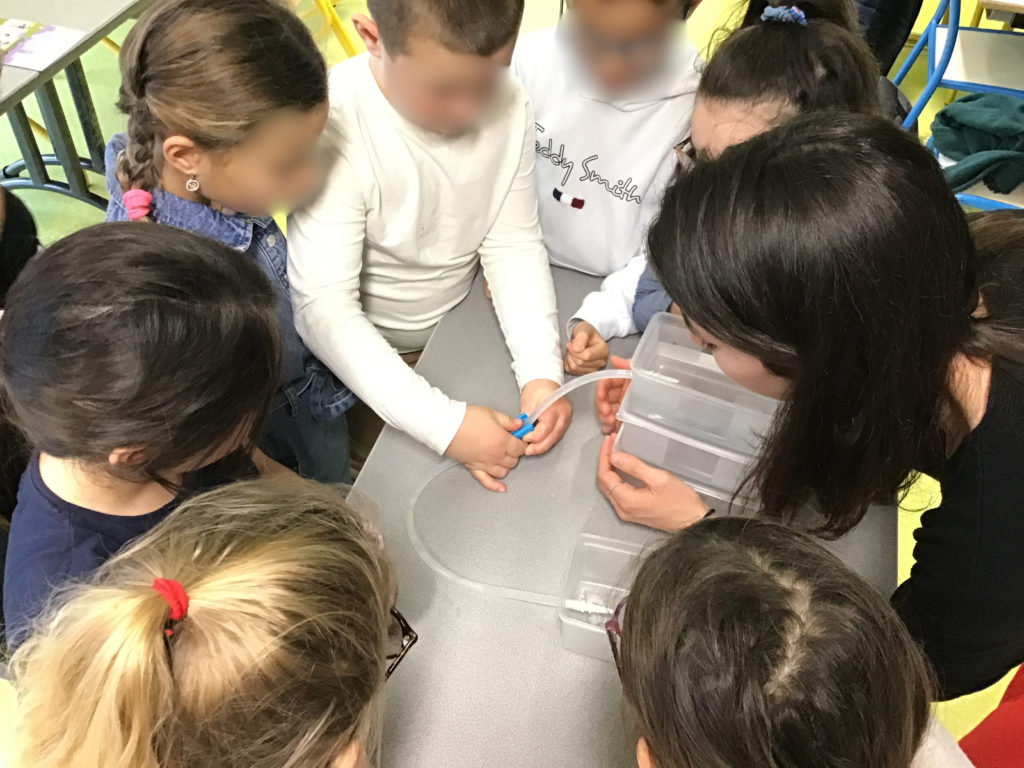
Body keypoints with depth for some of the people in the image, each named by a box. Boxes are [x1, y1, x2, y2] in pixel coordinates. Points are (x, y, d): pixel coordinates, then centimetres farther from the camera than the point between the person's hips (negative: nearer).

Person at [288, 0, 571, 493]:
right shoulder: (335, 123, -32)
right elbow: (324, 307, -34)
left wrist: (542, 372, -25)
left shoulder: (509, 106, -16)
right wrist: (443, 423, -41)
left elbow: (515, 246, -11)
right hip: (366, 355, -4)